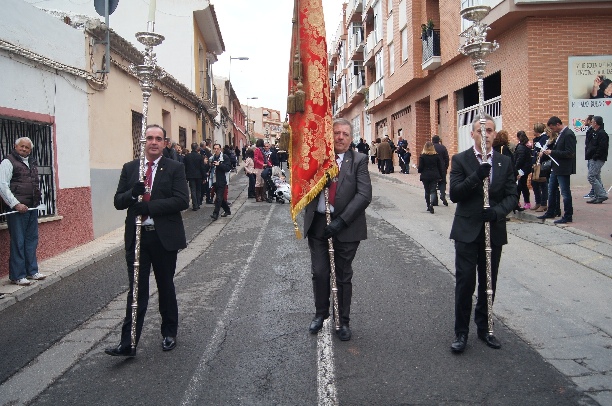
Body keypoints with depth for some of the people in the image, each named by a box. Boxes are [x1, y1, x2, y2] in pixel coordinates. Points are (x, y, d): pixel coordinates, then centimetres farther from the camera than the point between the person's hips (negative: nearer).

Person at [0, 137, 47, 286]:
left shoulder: (32, 163, 16)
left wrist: (39, 197, 16)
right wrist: (16, 204, -17)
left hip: (32, 208, 7)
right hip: (17, 208, -7)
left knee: (32, 240, 12)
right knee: (18, 242, -4)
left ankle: (32, 271, 22)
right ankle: (17, 276, 3)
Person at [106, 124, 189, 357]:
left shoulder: (175, 168, -2)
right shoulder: (129, 168, 8)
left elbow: (182, 201, -14)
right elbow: (118, 202, 4)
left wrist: (149, 206, -20)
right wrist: (132, 193, -18)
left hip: (165, 237, -2)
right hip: (137, 238, 2)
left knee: (166, 287, 14)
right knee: (137, 291, 3)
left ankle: (169, 333, 31)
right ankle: (128, 343, 8)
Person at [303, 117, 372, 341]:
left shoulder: (359, 160, -3)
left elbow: (364, 195, -12)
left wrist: (341, 221, -19)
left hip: (345, 226, -2)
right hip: (318, 223, 2)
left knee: (343, 276, 10)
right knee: (319, 273, 8)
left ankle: (343, 321, 27)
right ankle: (321, 313, 32)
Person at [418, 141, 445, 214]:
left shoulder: (422, 156, -8)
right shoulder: (436, 156, -2)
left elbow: (420, 167, -8)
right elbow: (440, 167, 3)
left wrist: (420, 171, 14)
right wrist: (440, 175, 13)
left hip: (425, 176, -1)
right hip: (434, 176, 1)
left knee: (427, 191, 12)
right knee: (433, 191, 0)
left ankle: (428, 206, 19)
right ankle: (431, 204, -23)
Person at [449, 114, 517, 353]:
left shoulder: (505, 162, 6)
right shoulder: (460, 160, -2)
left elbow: (512, 196, 1)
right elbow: (454, 194, -11)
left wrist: (497, 211, -18)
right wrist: (476, 177, -25)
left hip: (494, 231, 3)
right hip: (467, 231, -3)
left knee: (488, 284, 14)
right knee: (465, 283, -2)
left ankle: (484, 328, 30)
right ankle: (461, 333, 12)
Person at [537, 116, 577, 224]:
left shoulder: (568, 134, -18)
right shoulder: (561, 134, 11)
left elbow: (569, 153, -23)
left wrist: (552, 152, -19)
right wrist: (546, 152, 4)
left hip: (563, 169, -10)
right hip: (556, 168, 10)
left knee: (565, 192, -1)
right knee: (551, 190, 18)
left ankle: (568, 216, 9)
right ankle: (550, 212, 31)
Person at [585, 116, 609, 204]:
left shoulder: (602, 134, -14)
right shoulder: (596, 133, 17)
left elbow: (602, 147, -23)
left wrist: (595, 157, -20)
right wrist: (589, 155, 12)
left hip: (597, 160, -11)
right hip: (593, 159, 11)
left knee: (591, 177, -13)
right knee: (596, 177, 12)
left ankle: (602, 195, -10)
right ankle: (598, 196, 16)